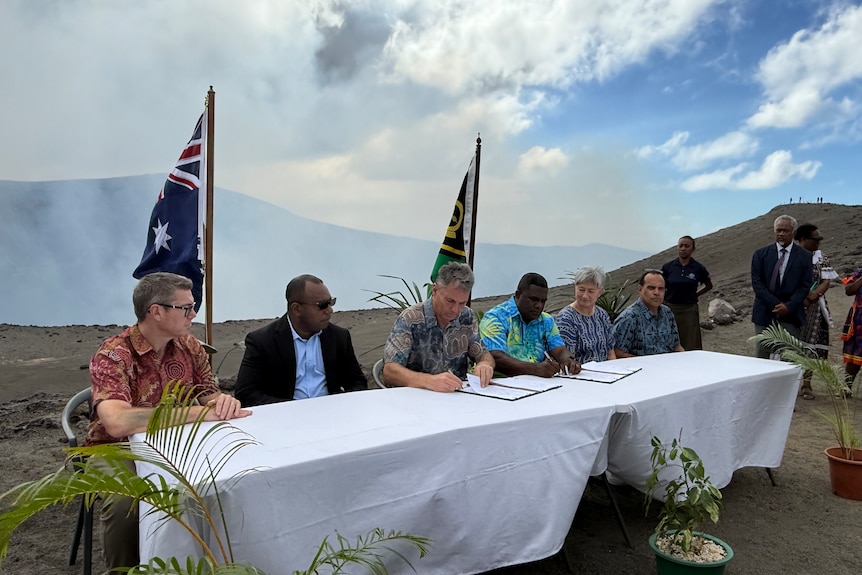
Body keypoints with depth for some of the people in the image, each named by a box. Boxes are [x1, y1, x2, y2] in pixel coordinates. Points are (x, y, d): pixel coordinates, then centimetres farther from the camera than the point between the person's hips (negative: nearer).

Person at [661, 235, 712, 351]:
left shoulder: (698, 268, 1)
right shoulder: (668, 267, 1)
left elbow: (709, 285, 16)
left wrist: (695, 295, 7)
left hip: (689, 310, 0)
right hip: (670, 309, 0)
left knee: (690, 346, 0)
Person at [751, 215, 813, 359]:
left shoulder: (804, 256, 5)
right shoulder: (760, 254, 5)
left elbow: (805, 285, 1)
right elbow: (756, 282, -2)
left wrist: (789, 306, -12)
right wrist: (775, 304, -11)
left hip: (791, 314, 0)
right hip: (765, 313, 1)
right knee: (763, 356, 4)